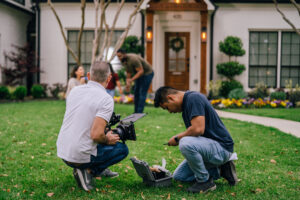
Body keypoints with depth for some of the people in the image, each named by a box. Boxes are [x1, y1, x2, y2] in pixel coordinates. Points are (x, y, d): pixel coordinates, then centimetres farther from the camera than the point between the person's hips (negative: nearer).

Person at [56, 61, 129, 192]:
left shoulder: (74, 91, 5)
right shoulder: (106, 99, -16)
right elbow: (96, 134, -26)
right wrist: (107, 140, -3)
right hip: (79, 157, -7)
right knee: (122, 149, 14)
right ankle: (89, 171, -2)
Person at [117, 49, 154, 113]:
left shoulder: (133, 59, -32)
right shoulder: (124, 61, -4)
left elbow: (141, 71, -33)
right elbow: (128, 72, 4)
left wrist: (132, 79, -39)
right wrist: (128, 83, -8)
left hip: (147, 73, -9)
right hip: (139, 74, 9)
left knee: (142, 93, -13)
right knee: (136, 92, 7)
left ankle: (139, 112, -13)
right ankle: (136, 112, 12)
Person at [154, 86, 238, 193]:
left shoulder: (193, 98, -19)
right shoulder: (186, 103, 11)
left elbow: (198, 129, -30)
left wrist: (177, 138, -14)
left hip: (221, 147, -10)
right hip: (209, 145, 10)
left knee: (185, 144, -35)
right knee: (178, 176, 12)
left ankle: (205, 181, -13)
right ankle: (220, 170, 13)